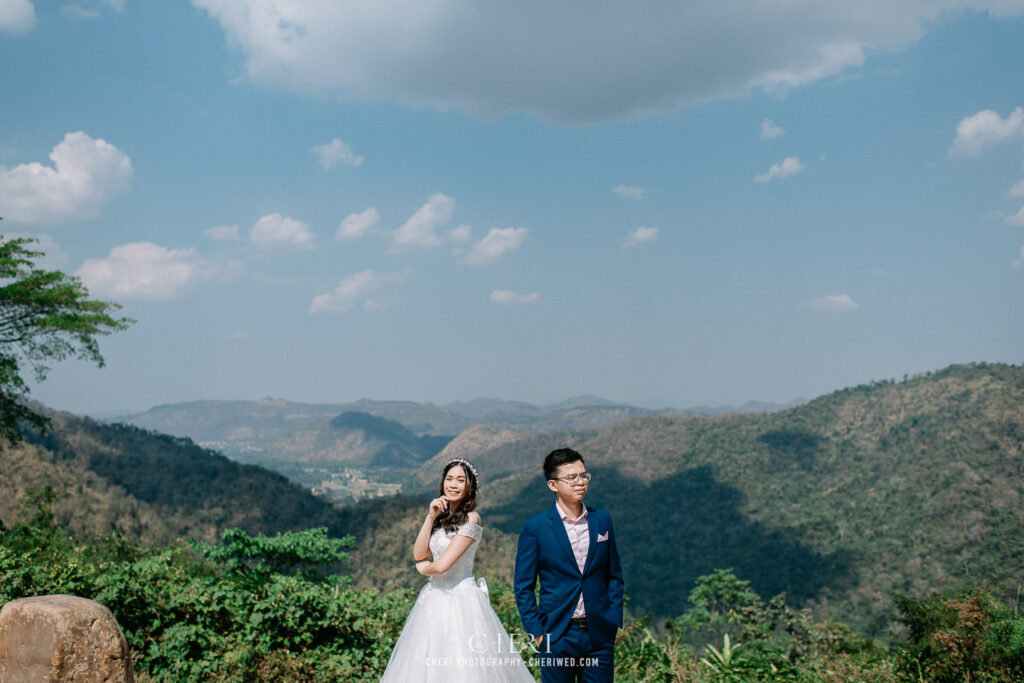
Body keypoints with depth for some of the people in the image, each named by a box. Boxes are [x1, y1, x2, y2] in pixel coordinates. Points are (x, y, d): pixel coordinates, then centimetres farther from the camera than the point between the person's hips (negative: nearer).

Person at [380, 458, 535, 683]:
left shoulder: (471, 519, -14)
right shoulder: (443, 515, 10)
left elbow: (442, 566, -19)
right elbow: (419, 554, 1)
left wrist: (424, 568, 1)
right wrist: (431, 517, -5)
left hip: (460, 600, -8)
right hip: (434, 598, 8)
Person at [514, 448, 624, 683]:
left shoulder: (602, 520, 6)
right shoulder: (535, 528, -4)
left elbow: (614, 575, 12)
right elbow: (523, 587, 0)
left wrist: (614, 620, 4)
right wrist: (536, 631, -6)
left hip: (599, 636, 3)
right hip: (557, 637, -3)